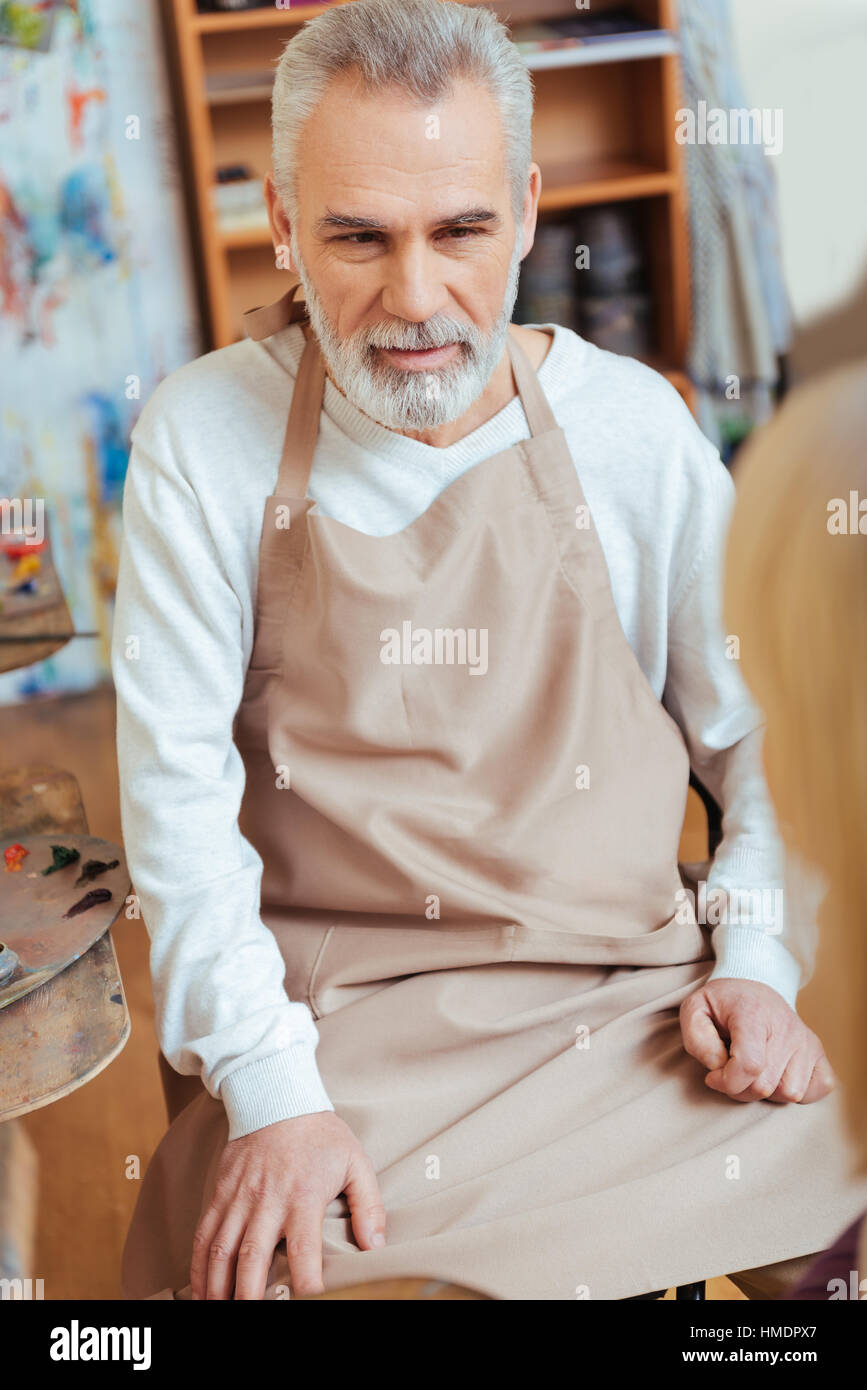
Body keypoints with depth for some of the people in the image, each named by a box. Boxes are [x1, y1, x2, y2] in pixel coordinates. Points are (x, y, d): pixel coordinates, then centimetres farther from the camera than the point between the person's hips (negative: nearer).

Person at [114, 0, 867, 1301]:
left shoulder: (637, 426, 1)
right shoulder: (206, 438, -4)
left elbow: (756, 728, 12)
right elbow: (176, 785, -6)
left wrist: (757, 957, 1)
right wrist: (269, 1084, -13)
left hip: (636, 1001, 2)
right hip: (335, 1030, -1)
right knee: (259, 1261, -25)